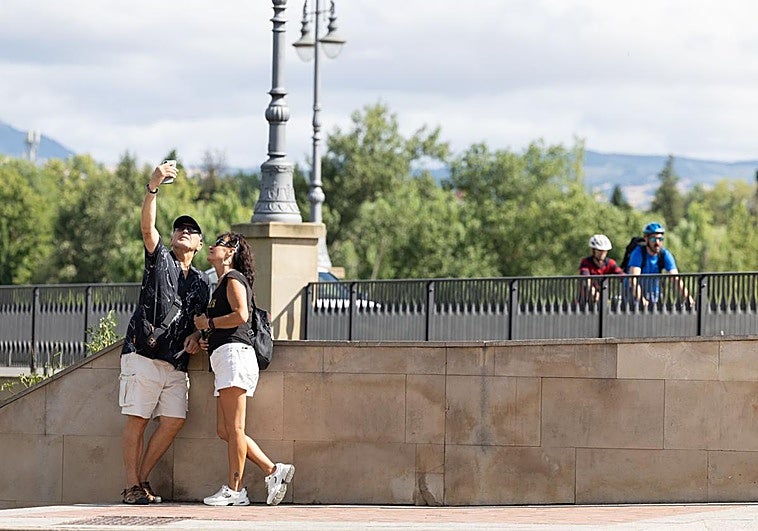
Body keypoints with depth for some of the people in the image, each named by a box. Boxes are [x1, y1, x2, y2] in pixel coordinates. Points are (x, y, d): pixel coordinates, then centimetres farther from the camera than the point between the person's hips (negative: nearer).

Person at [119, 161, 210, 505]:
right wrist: (153, 188, -25)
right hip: (143, 355, -5)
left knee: (174, 421, -3)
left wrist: (195, 336, 0)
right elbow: (147, 226, -11)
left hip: (176, 362, 5)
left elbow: (200, 319, 24)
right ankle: (132, 486, -3)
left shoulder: (201, 282, 19)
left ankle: (142, 479, 10)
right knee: (137, 419, -6)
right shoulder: (159, 259, 5)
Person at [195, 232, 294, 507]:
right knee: (224, 430, 5)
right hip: (223, 358, 10)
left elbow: (241, 315, -16)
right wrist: (206, 340, 14)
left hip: (234, 352, -10)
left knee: (234, 428, -8)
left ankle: (234, 489, -8)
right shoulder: (221, 284, 27)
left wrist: (208, 323, -5)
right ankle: (272, 470, 3)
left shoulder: (233, 278, -2)